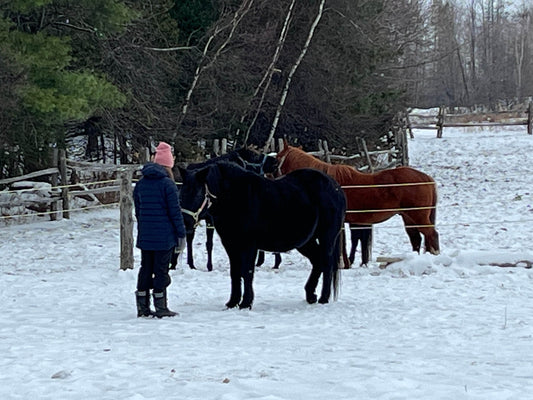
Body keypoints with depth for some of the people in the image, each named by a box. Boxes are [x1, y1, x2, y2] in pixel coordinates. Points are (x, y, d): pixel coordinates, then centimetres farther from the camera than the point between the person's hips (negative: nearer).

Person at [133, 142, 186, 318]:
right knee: (161, 270, 1)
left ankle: (142, 306, 14)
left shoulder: (140, 184, 8)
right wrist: (181, 234, -5)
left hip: (144, 235, 5)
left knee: (145, 269, 11)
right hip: (164, 236, -5)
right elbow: (175, 211, -11)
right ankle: (160, 307, 4)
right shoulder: (167, 184, -10)